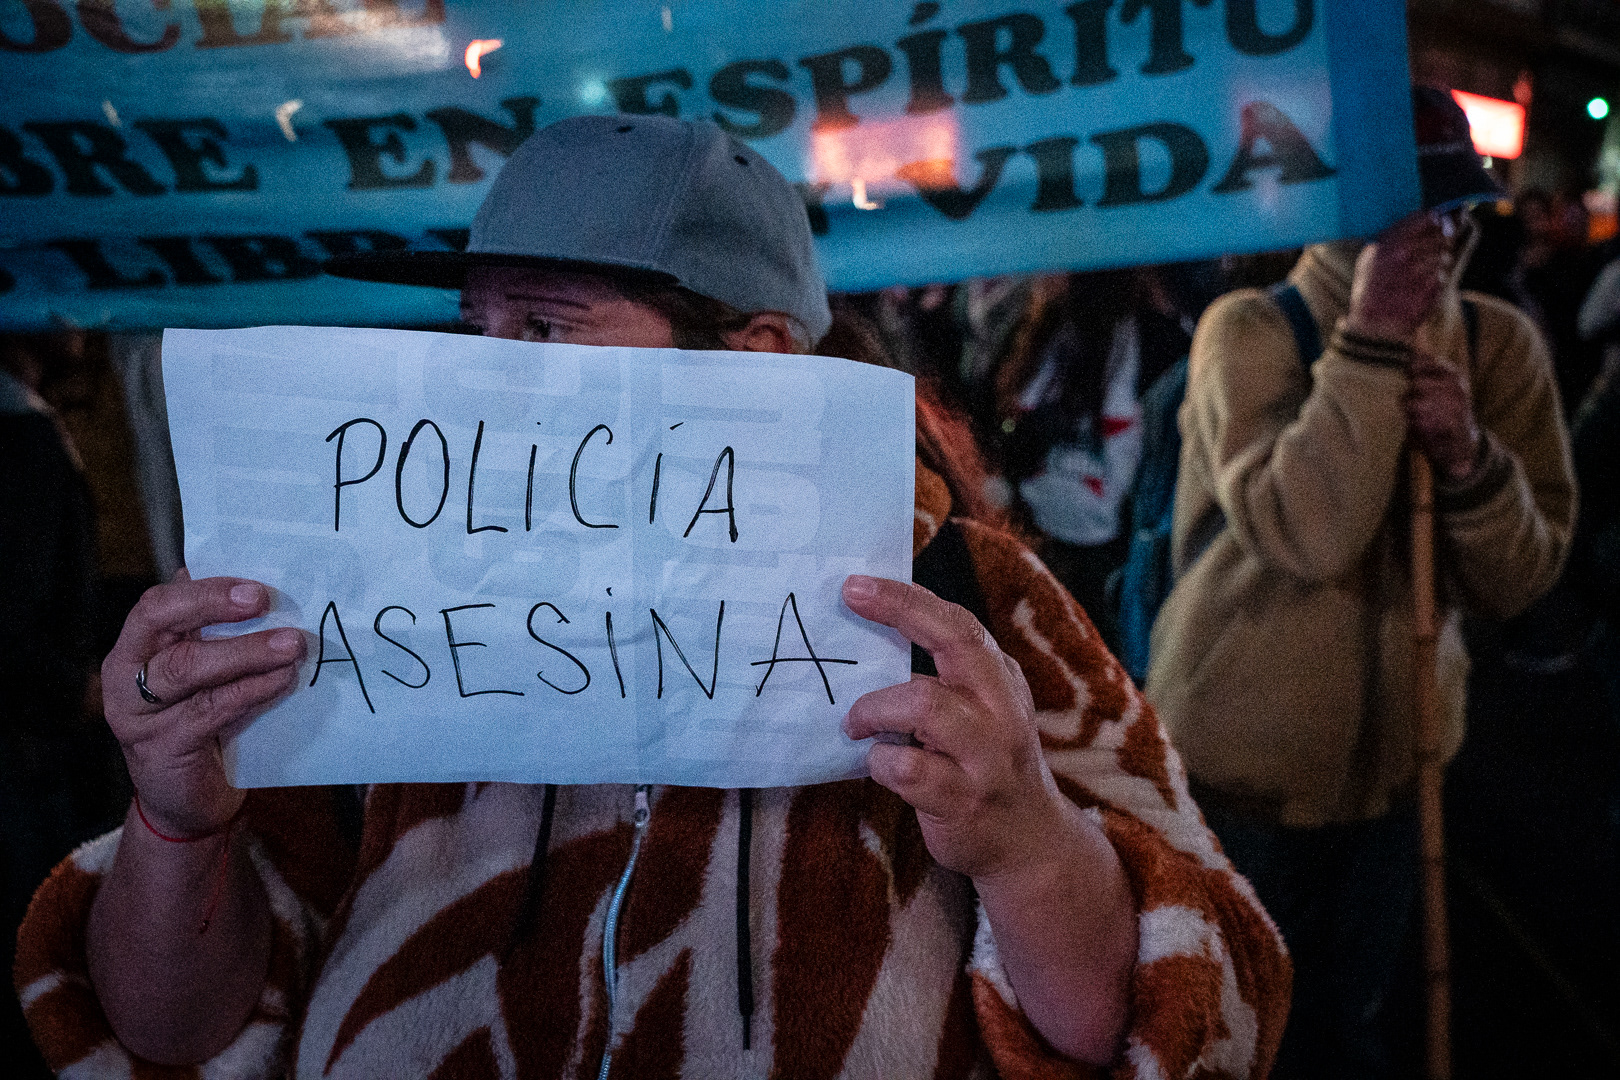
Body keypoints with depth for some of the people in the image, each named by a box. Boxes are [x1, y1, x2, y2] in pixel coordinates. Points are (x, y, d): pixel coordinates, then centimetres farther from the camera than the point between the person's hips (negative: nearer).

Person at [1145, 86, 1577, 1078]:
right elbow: (1304, 532, -32)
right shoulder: (1250, 333, -17)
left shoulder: (1500, 345, -3)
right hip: (1244, 767, -4)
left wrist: (1466, 453, -23)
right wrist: (1374, 341, -30)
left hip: (1394, 764, 4)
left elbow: (1520, 580, -6)